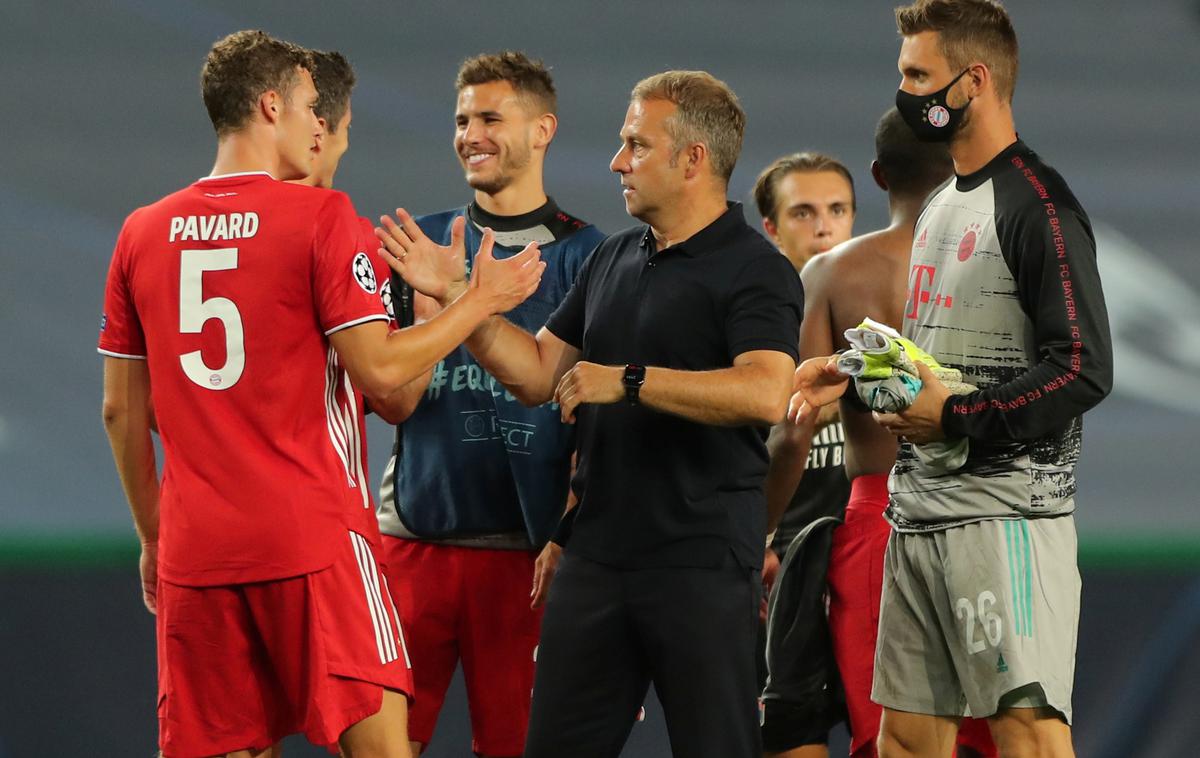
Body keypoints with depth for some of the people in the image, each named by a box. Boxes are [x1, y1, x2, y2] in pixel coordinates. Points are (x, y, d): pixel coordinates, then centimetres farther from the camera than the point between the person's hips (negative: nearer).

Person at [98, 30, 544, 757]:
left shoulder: (144, 233, 9)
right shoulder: (321, 216, -5)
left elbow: (122, 410, 12)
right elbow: (379, 369, -10)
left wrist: (152, 534, 22)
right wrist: (480, 300, 2)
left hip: (195, 553, 5)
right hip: (312, 538, -5)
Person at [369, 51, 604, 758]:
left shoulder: (583, 253, 1)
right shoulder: (426, 241, 10)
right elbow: (394, 402, 3)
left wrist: (568, 537, -11)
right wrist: (432, 297, -13)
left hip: (523, 548, -2)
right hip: (413, 534, 3)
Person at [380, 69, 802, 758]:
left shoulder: (754, 272, -9)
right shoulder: (615, 260, 16)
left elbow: (766, 392, -26)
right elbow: (537, 373, 19)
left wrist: (626, 381, -23)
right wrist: (454, 296, 10)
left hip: (700, 563, -7)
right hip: (598, 550, 7)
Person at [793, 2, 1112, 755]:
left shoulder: (1036, 206, -10)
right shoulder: (941, 208, 19)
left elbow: (1083, 370, -17)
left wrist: (953, 418, -17)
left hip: (1005, 514, -9)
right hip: (919, 514, 9)